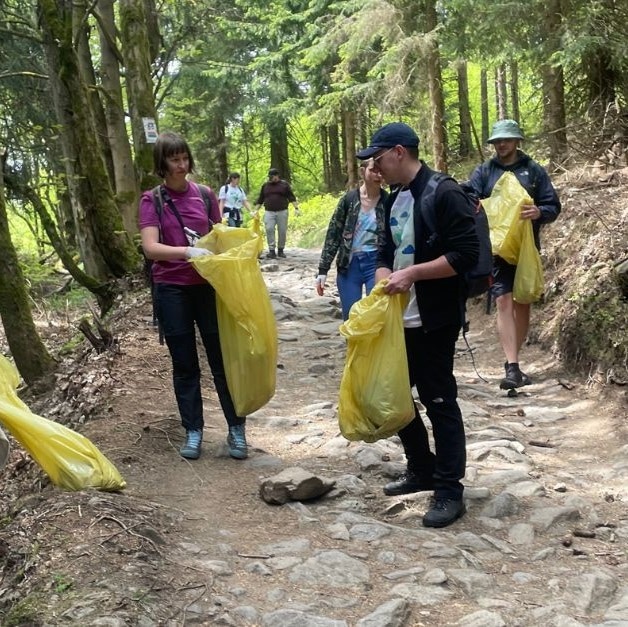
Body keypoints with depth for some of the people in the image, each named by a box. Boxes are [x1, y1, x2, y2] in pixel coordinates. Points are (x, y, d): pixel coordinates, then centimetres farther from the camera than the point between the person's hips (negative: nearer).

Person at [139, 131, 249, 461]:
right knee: (185, 365, 7)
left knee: (222, 360, 4)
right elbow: (150, 248, -14)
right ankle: (193, 431, 18)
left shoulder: (205, 195, 4)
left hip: (208, 287, 1)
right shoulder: (151, 201, -3)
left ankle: (236, 429, 14)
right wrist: (188, 251, -28)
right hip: (171, 290, -1)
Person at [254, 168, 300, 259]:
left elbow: (292, 197, 3)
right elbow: (260, 200, 16)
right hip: (269, 212, 1)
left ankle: (281, 250, 14)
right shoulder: (265, 186, 12)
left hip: (282, 212, -1)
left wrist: (296, 208, -7)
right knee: (269, 229, -13)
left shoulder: (285, 184, 5)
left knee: (282, 231, 1)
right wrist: (256, 210, 10)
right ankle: (271, 250, -12)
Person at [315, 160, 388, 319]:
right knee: (350, 319, 6)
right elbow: (333, 235, 3)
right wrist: (323, 269, -1)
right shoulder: (349, 199, 0)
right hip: (349, 265, 1)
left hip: (376, 264, -1)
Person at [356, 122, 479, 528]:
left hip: (434, 321, -8)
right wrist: (382, 288, -3)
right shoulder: (394, 200, 11)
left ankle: (450, 490, 9)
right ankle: (422, 470, 30)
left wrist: (412, 274, -23)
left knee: (439, 402, -2)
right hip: (399, 319, 9)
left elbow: (466, 255, -21)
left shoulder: (444, 194, -14)